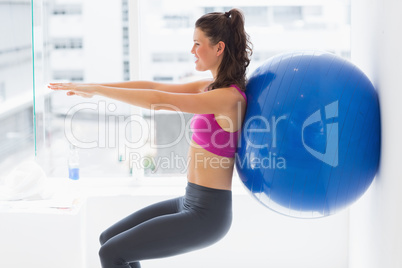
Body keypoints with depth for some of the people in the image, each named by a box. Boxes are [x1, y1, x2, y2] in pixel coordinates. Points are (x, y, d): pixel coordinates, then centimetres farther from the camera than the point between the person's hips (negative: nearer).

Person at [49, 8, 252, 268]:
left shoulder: (229, 97, -20)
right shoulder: (211, 87, 9)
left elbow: (158, 100, -24)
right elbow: (154, 86, 7)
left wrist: (97, 89, -18)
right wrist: (95, 86, 1)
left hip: (207, 214, -10)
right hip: (190, 202, 10)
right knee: (109, 239, 16)